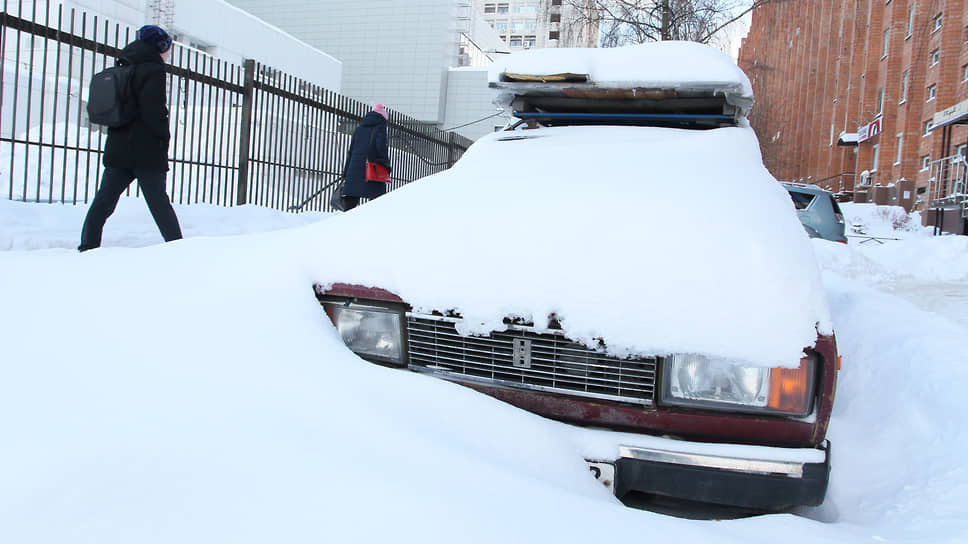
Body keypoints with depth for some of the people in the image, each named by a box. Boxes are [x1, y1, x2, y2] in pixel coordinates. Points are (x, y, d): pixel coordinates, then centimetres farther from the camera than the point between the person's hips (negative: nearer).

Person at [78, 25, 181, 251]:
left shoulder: (122, 69, 16)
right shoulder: (153, 71, -9)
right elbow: (153, 111, -19)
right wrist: (164, 135, -4)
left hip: (117, 149, 7)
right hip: (147, 151, -6)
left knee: (103, 200, 9)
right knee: (159, 202, -3)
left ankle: (88, 246, 9)